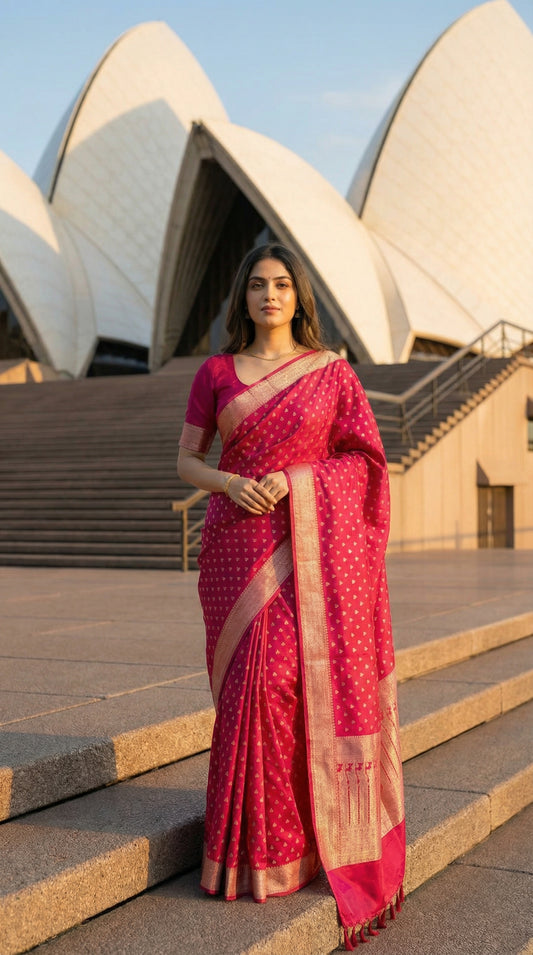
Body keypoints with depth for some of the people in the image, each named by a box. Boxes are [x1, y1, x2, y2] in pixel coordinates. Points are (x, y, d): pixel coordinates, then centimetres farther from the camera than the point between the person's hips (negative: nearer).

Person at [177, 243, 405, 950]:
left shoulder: (332, 371, 5)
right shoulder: (216, 372, 9)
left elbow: (365, 458, 4)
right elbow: (187, 461, 10)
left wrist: (294, 479, -10)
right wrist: (231, 484, -11)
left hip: (312, 545, -1)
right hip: (240, 545, 1)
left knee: (307, 680, -7)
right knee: (254, 684, -4)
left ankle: (321, 834, 9)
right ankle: (260, 844, 9)